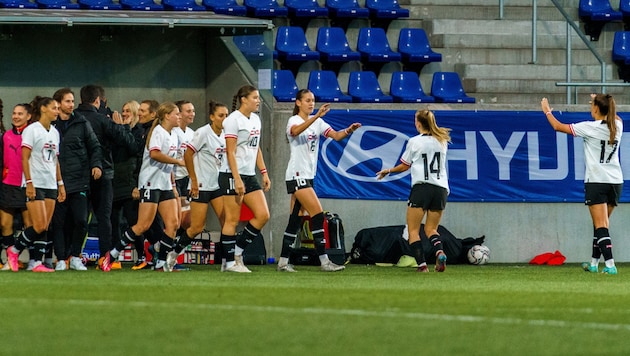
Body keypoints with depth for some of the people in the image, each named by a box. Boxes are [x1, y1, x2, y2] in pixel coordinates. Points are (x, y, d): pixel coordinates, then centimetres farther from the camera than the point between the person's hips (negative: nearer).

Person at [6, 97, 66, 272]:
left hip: (51, 185, 7)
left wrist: (60, 184, 15)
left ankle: (37, 263, 3)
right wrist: (29, 183, -17)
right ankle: (14, 251, 5)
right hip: (35, 185, -7)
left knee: (44, 228, 1)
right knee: (39, 226, -12)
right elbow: (25, 159, -11)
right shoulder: (32, 130, -7)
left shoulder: (54, 132, 15)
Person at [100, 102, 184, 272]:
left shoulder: (173, 136, 17)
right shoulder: (158, 132, -10)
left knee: (173, 222, -4)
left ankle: (161, 263, 1)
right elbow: (154, 154, -28)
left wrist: (173, 185, 20)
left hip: (165, 185, 9)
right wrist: (178, 161, -21)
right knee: (143, 225, -11)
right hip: (151, 183, -9)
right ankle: (112, 254, -3)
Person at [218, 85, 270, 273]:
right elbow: (230, 152, -14)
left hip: (250, 175, 8)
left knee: (263, 215, -2)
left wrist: (264, 172, 15)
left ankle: (238, 251, 9)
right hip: (232, 175, -8)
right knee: (232, 220, -5)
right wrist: (237, 179, -20)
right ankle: (229, 262, 0)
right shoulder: (233, 120, -10)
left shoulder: (255, 119, 14)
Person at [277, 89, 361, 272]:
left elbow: (336, 135, 1)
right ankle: (324, 261, -15)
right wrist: (317, 116, -45)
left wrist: (349, 130, -20)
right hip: (297, 174, -8)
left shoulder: (317, 122, 13)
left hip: (308, 175, 8)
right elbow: (296, 131, -33)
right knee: (317, 214, -14)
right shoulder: (294, 120, -8)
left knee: (296, 220, 8)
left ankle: (283, 262, 11)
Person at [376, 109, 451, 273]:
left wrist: (388, 171, 27)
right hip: (441, 189, 4)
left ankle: (422, 264, -16)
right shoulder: (441, 141, 10)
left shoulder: (414, 141, 0)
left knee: (413, 230, 2)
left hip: (421, 187, -4)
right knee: (431, 229, 12)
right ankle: (439, 251, -19)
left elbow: (404, 166, 9)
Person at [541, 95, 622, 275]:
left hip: (596, 181, -6)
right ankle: (594, 263, 25)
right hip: (615, 181, 6)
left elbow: (558, 127, -1)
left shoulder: (591, 128, -11)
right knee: (601, 225, 17)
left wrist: (547, 111, 17)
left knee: (601, 226, -9)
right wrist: (599, 101, 45)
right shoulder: (617, 125, 4)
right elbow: (613, 116, 32)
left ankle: (610, 265, -21)